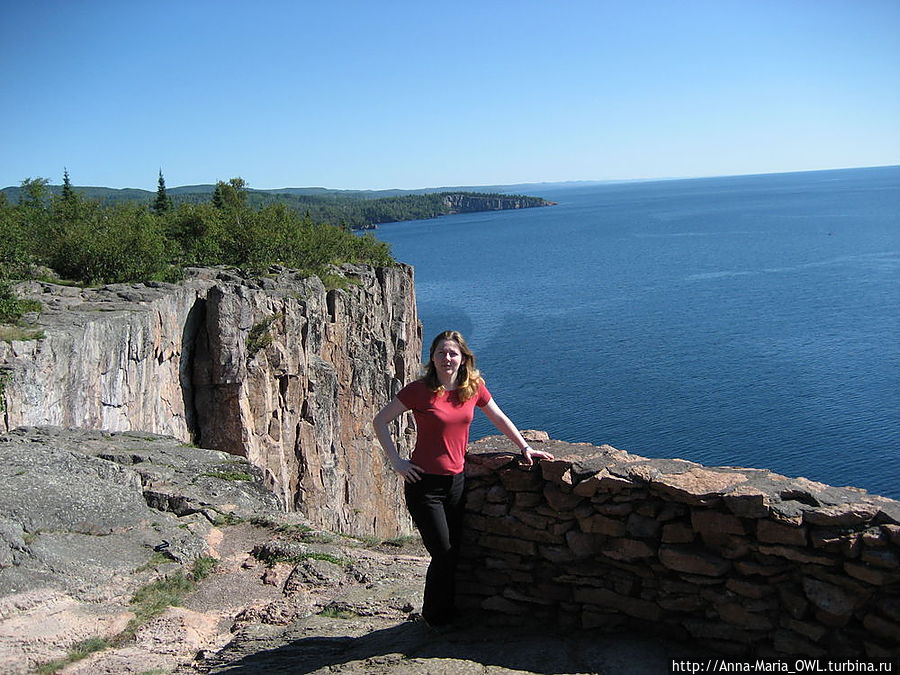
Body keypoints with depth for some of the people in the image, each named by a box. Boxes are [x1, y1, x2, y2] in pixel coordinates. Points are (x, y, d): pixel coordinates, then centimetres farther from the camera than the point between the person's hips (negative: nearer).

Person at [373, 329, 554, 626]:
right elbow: (380, 420, -7)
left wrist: (525, 448, 14)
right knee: (444, 554, -1)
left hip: (456, 480, 5)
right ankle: (434, 616, 23)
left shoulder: (474, 387, -1)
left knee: (455, 553, 12)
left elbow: (499, 418, 15)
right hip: (424, 483, -5)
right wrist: (397, 462, -10)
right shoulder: (420, 390, -14)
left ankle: (446, 610, 34)